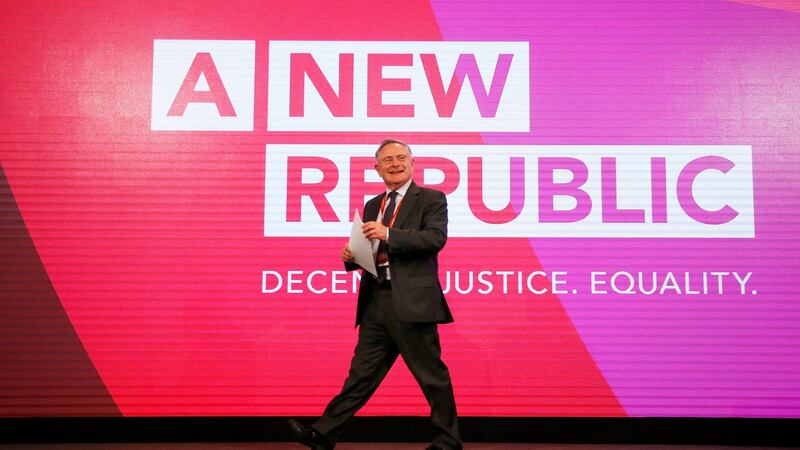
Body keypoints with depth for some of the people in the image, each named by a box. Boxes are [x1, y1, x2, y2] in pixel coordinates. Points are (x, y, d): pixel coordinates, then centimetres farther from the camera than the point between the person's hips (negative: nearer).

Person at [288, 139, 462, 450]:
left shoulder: (431, 199, 0)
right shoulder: (372, 206, 19)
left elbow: (437, 237, -16)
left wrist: (388, 234, -22)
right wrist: (351, 256, 0)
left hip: (411, 303, -5)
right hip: (376, 304, 6)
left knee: (432, 376, 4)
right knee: (361, 374, 8)